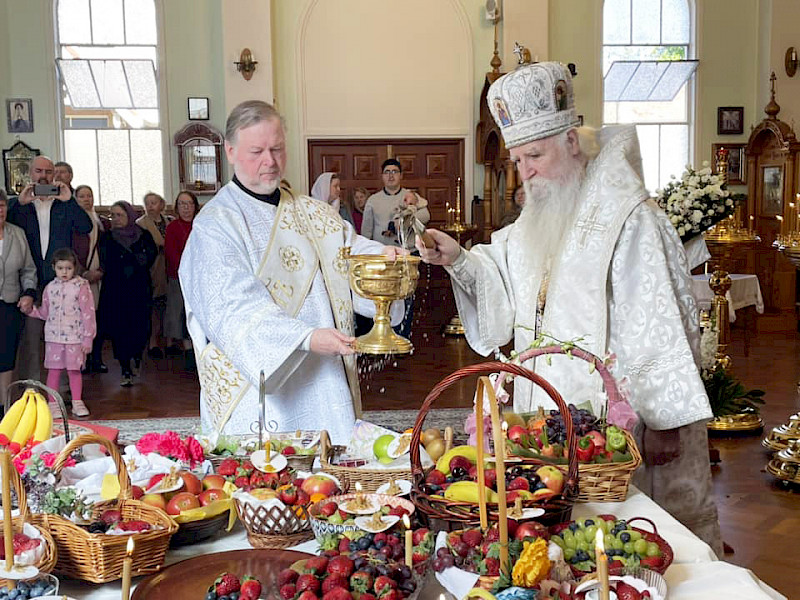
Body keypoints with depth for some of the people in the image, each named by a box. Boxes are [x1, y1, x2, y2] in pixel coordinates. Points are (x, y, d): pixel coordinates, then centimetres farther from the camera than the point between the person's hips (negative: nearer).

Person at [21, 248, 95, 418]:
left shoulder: (81, 286, -5)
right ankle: (52, 404, 16)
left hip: (75, 338, -3)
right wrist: (30, 309, -1)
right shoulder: (50, 287, 7)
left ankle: (77, 403, 17)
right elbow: (45, 313, 17)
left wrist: (87, 338, -9)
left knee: (74, 370, 5)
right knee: (53, 370, 7)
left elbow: (88, 313, -6)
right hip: (54, 337, 3)